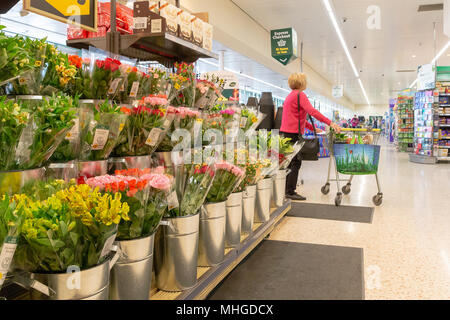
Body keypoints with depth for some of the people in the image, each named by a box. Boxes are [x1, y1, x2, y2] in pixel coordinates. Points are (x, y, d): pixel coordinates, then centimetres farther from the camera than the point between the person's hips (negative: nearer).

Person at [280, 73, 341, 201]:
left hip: (286, 132, 10)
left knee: (290, 162, 14)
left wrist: (312, 128, 22)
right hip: (293, 133, -10)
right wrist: (330, 123, -24)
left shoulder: (291, 95, 21)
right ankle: (290, 192, -3)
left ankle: (286, 190, 20)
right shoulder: (300, 94, -9)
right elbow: (312, 111, -22)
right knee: (296, 162, -5)